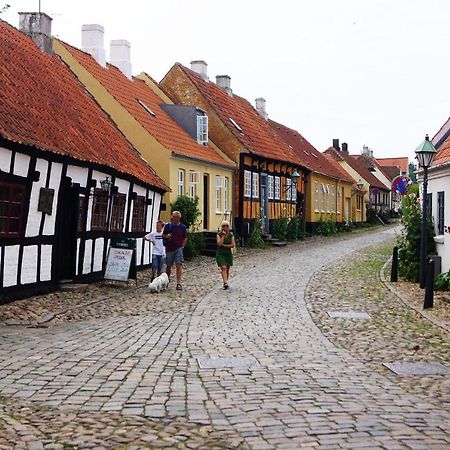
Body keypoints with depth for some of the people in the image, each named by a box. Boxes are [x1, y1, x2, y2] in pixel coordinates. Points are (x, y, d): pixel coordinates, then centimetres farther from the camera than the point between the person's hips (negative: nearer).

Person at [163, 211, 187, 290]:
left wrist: (182, 246, -1)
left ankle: (178, 283, -10)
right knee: (168, 266, 11)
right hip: (169, 249, 2)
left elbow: (185, 239, 8)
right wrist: (166, 236, -9)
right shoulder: (168, 226, 3)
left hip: (178, 249, -2)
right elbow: (163, 235, 12)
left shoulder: (182, 227, 1)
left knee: (179, 265, -10)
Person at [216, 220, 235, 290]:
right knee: (223, 268, -16)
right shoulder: (219, 234, -3)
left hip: (228, 253, 3)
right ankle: (225, 283, -27)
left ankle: (225, 282, 20)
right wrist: (223, 236, -17)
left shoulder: (231, 235, 3)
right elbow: (219, 244, -17)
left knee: (227, 269, 8)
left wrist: (224, 245, -13)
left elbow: (233, 245, -4)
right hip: (220, 253, -3)